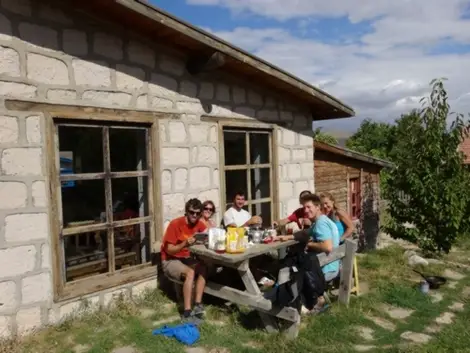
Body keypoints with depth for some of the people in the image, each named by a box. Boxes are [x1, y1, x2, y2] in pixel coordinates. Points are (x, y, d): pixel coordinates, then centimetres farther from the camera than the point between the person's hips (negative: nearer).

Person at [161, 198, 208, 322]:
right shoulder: (175, 224, -19)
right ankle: (187, 312, -31)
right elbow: (169, 250, -20)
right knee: (190, 272, -33)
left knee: (203, 268, -23)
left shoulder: (198, 224, -1)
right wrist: (185, 243, -35)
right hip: (170, 261, -6)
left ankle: (198, 305, -24)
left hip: (186, 258, 6)